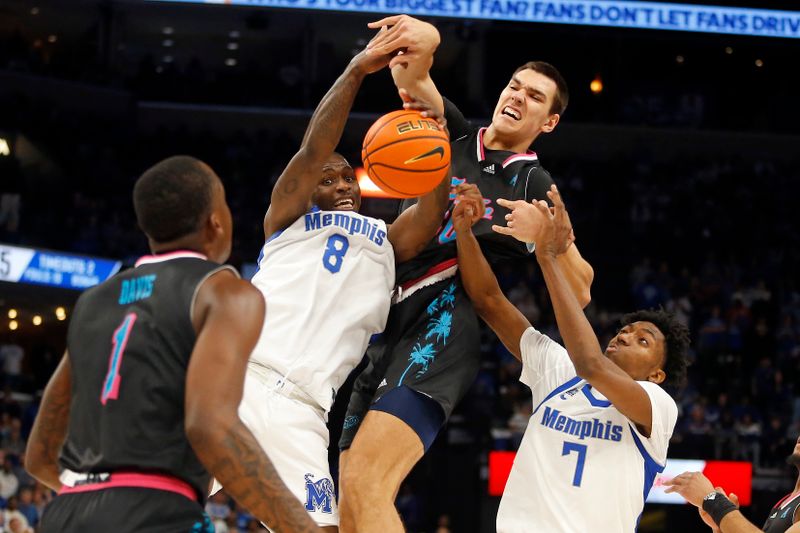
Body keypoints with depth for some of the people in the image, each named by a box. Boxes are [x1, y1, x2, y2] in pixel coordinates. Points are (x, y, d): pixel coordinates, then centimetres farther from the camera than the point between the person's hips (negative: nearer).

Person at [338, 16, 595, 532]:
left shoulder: (534, 185, 11)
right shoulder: (452, 135, 20)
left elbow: (580, 291, 7)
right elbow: (416, 81, -2)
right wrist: (421, 43, -26)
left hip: (444, 319, -6)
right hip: (385, 321, 6)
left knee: (366, 484, -28)